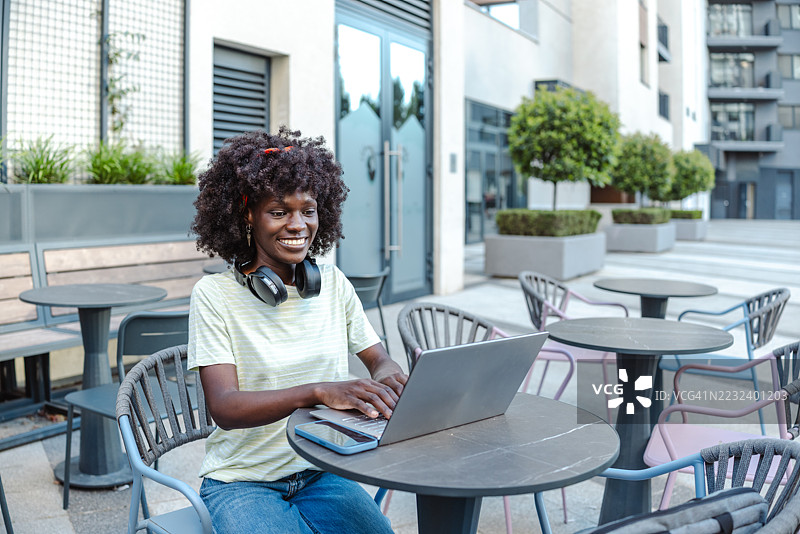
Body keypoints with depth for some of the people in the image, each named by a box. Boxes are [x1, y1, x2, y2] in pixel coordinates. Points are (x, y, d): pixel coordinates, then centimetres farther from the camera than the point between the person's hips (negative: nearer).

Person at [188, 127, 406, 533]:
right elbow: (224, 408, -17)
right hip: (241, 481, -3)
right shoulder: (214, 295, -8)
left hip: (321, 474, 4)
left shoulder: (333, 284, 4)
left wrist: (386, 375, -16)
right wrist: (319, 391, -32)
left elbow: (379, 358, 9)